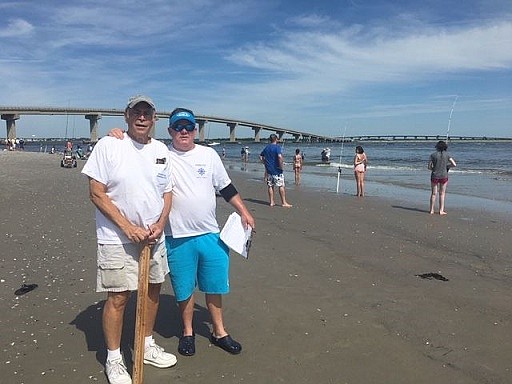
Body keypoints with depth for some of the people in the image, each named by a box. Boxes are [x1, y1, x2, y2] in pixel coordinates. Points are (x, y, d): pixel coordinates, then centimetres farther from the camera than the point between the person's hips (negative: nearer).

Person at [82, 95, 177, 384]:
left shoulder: (161, 150, 6)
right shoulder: (108, 145, -10)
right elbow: (97, 194, -12)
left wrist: (160, 224, -6)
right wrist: (128, 227, -17)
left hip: (153, 237, 6)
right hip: (118, 239, -5)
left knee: (153, 290, 15)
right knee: (118, 297, 0)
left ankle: (148, 345, 35)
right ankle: (114, 358, 20)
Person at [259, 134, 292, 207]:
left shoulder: (266, 147, 10)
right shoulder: (277, 147, -11)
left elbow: (261, 156, 18)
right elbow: (280, 156, -26)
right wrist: (281, 166, -16)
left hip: (269, 170, 6)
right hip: (277, 170, -6)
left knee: (270, 186, 11)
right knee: (281, 186, 0)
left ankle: (271, 202, 15)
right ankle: (284, 202, 2)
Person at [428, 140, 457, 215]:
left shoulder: (433, 155, -5)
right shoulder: (446, 154, -3)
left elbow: (429, 167, -4)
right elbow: (454, 164, -5)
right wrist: (447, 166, 12)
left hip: (434, 176, 0)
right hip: (444, 176, 0)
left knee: (434, 193, 10)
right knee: (442, 194, 10)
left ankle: (431, 210, 13)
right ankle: (441, 210, 11)